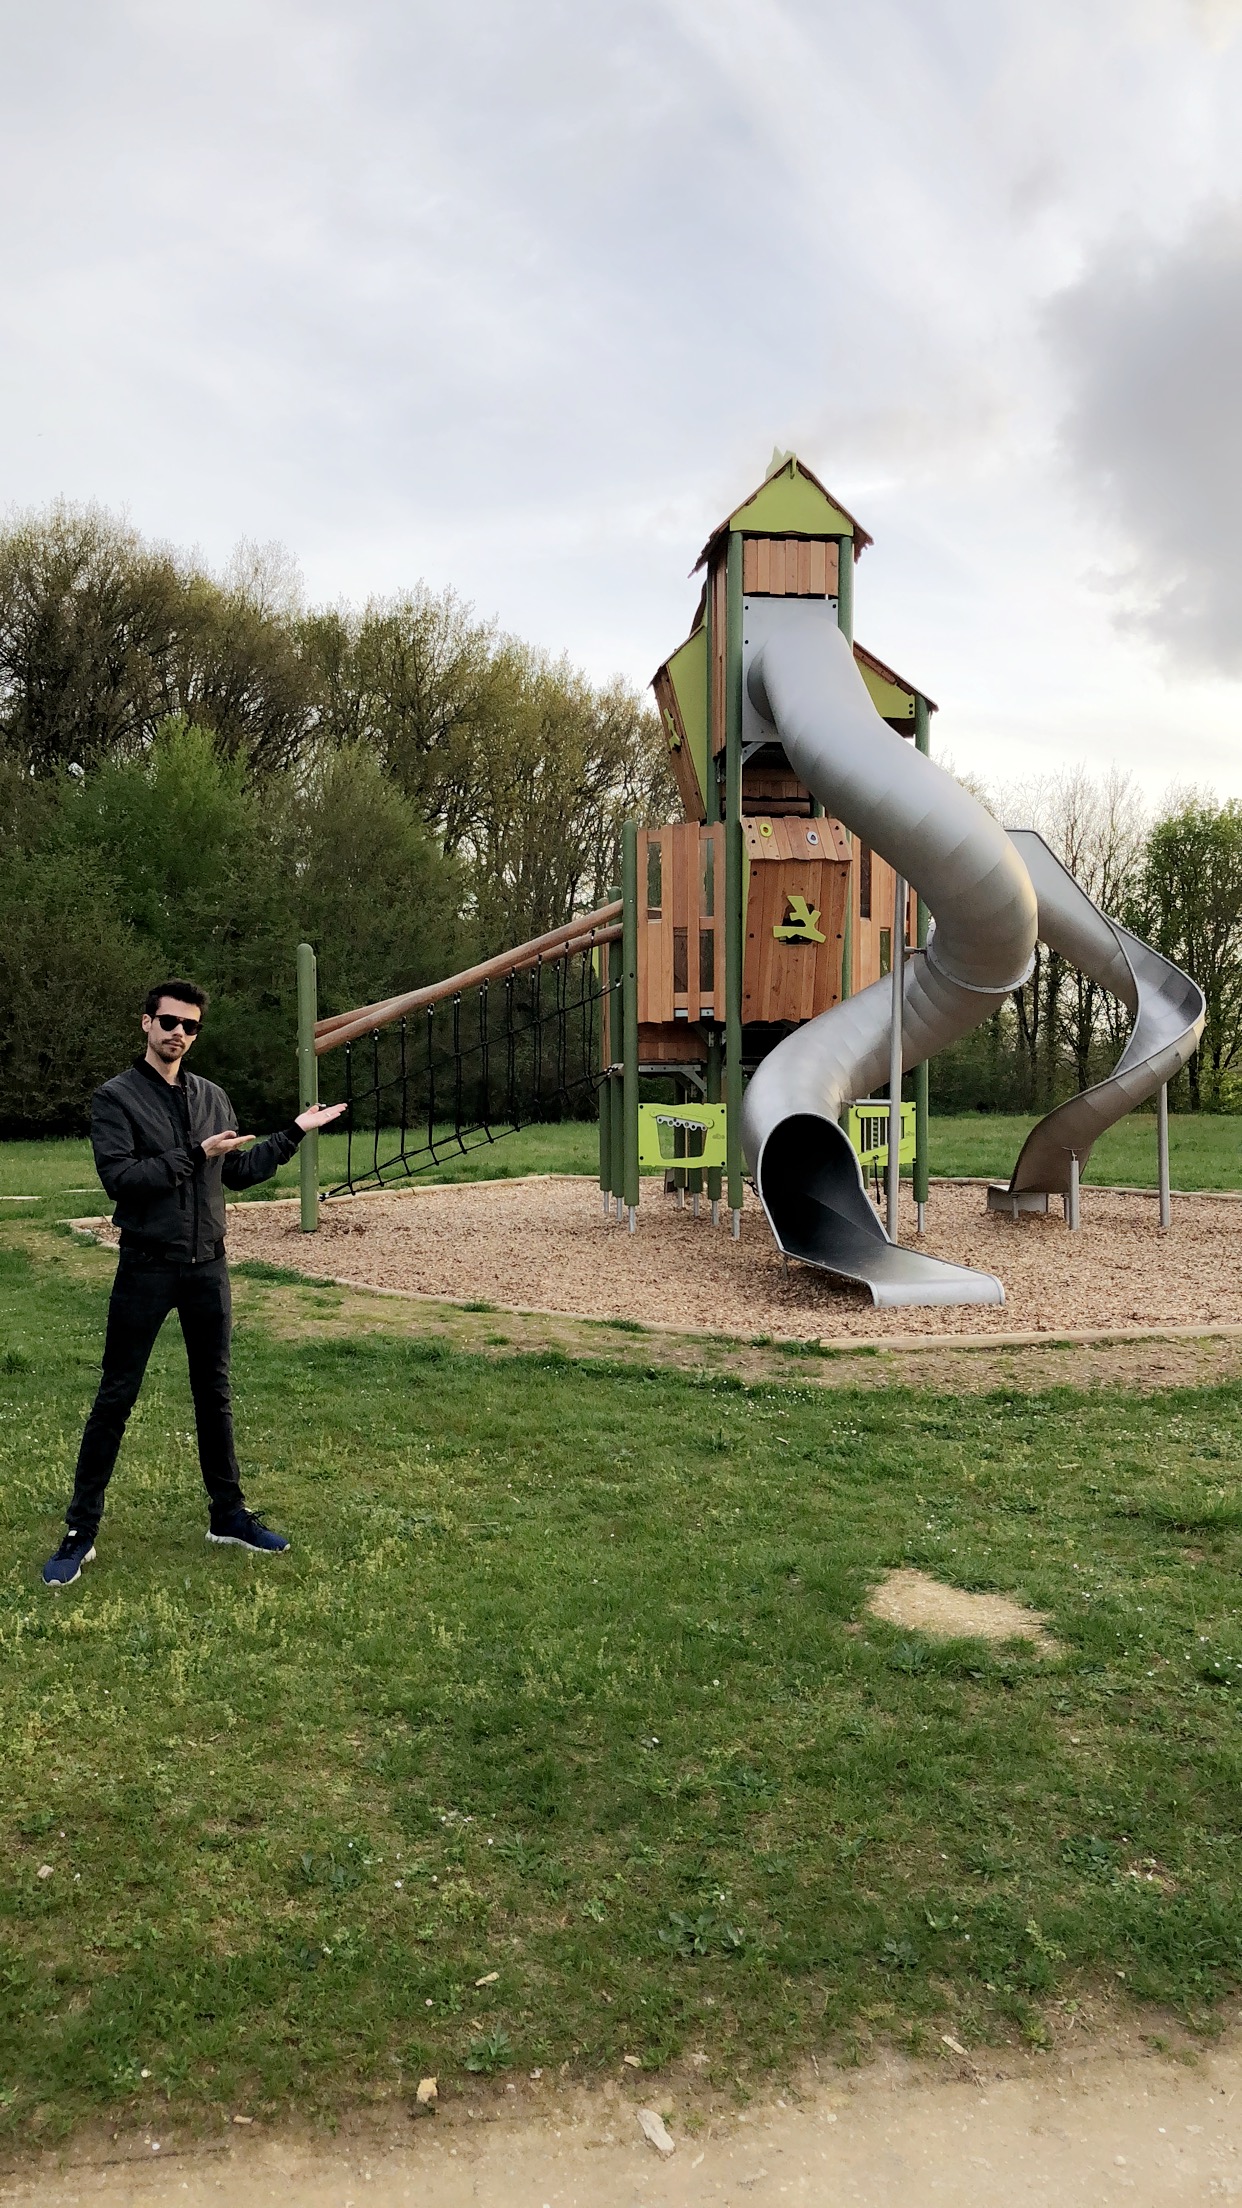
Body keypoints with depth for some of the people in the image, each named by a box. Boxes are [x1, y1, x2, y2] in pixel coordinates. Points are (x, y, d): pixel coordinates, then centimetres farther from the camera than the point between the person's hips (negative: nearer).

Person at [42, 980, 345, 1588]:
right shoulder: (116, 1097, -6)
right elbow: (118, 1177, -18)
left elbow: (239, 1173, 15)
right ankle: (80, 1531, 11)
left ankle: (228, 1514, 24)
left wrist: (294, 1133, 10)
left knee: (214, 1394, 13)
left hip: (208, 1266, 5)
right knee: (115, 1399, 1)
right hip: (146, 1269, -5)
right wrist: (195, 1155, -18)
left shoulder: (212, 1097, 10)